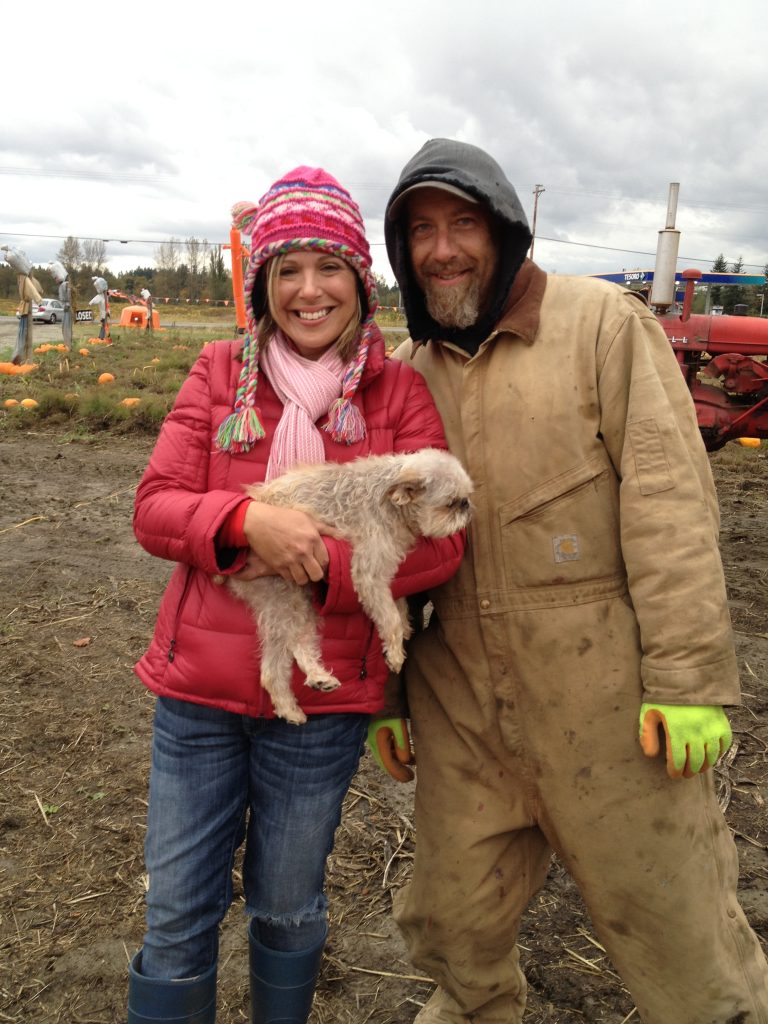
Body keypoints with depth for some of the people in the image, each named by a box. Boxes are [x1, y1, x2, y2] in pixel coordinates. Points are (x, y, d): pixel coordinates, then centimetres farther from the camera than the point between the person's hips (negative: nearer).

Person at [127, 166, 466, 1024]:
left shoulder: (399, 394, -3)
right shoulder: (220, 373, 0)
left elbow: (440, 542, -10)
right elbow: (153, 507, -5)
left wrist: (322, 564, -23)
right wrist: (246, 519, -25)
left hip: (322, 701, 0)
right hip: (199, 690, 1)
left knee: (287, 913, 21)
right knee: (177, 917, 14)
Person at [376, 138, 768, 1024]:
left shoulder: (602, 323, -5)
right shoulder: (407, 370, 9)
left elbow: (669, 497, -11)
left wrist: (689, 674, -15)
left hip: (605, 689, -4)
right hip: (459, 699, 5)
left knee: (669, 916, 10)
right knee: (453, 917, 17)